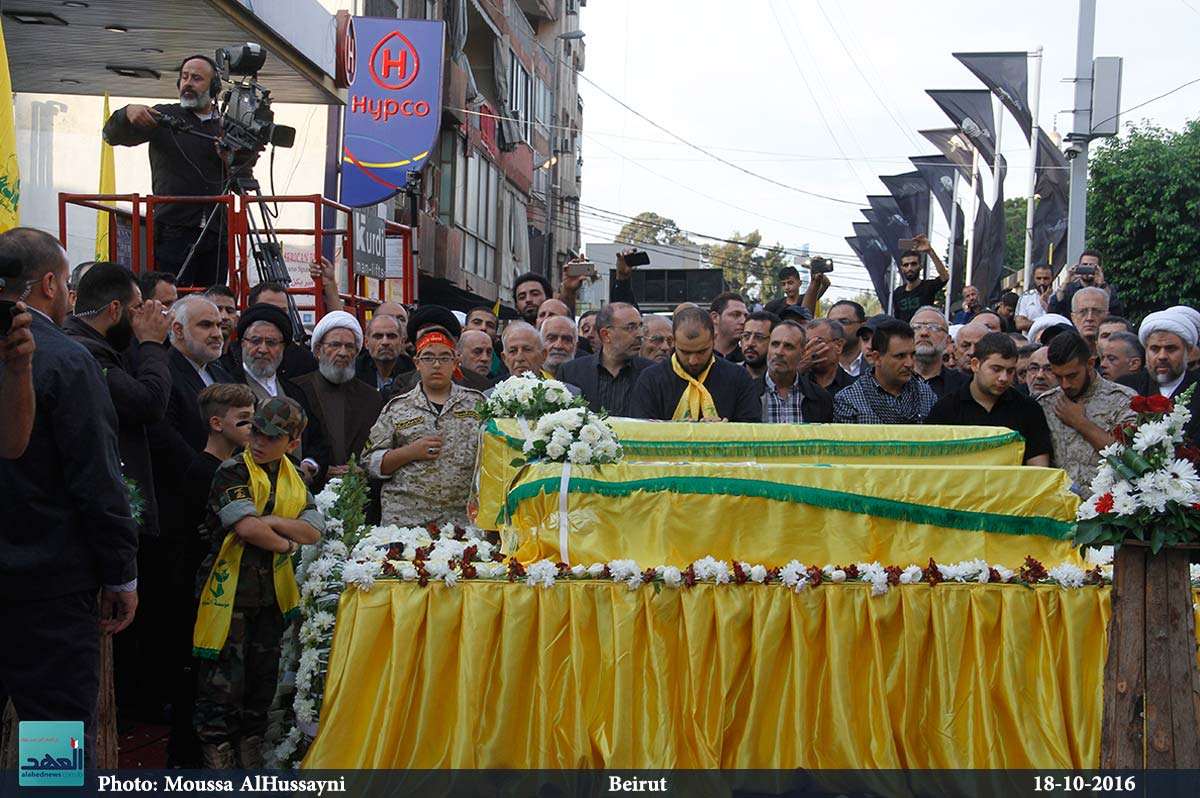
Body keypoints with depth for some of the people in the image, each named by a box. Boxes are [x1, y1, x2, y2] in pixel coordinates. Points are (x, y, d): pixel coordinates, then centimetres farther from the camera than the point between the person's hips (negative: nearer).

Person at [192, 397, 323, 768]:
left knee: (263, 678, 13)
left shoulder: (293, 478, 11)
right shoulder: (233, 471, -9)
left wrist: (274, 521, -14)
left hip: (272, 592, 6)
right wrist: (287, 544, -8)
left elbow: (314, 531, 0)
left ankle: (251, 757, 25)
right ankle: (217, 759, 5)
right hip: (229, 589, -6)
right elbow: (248, 528, -22)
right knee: (223, 679, -4)